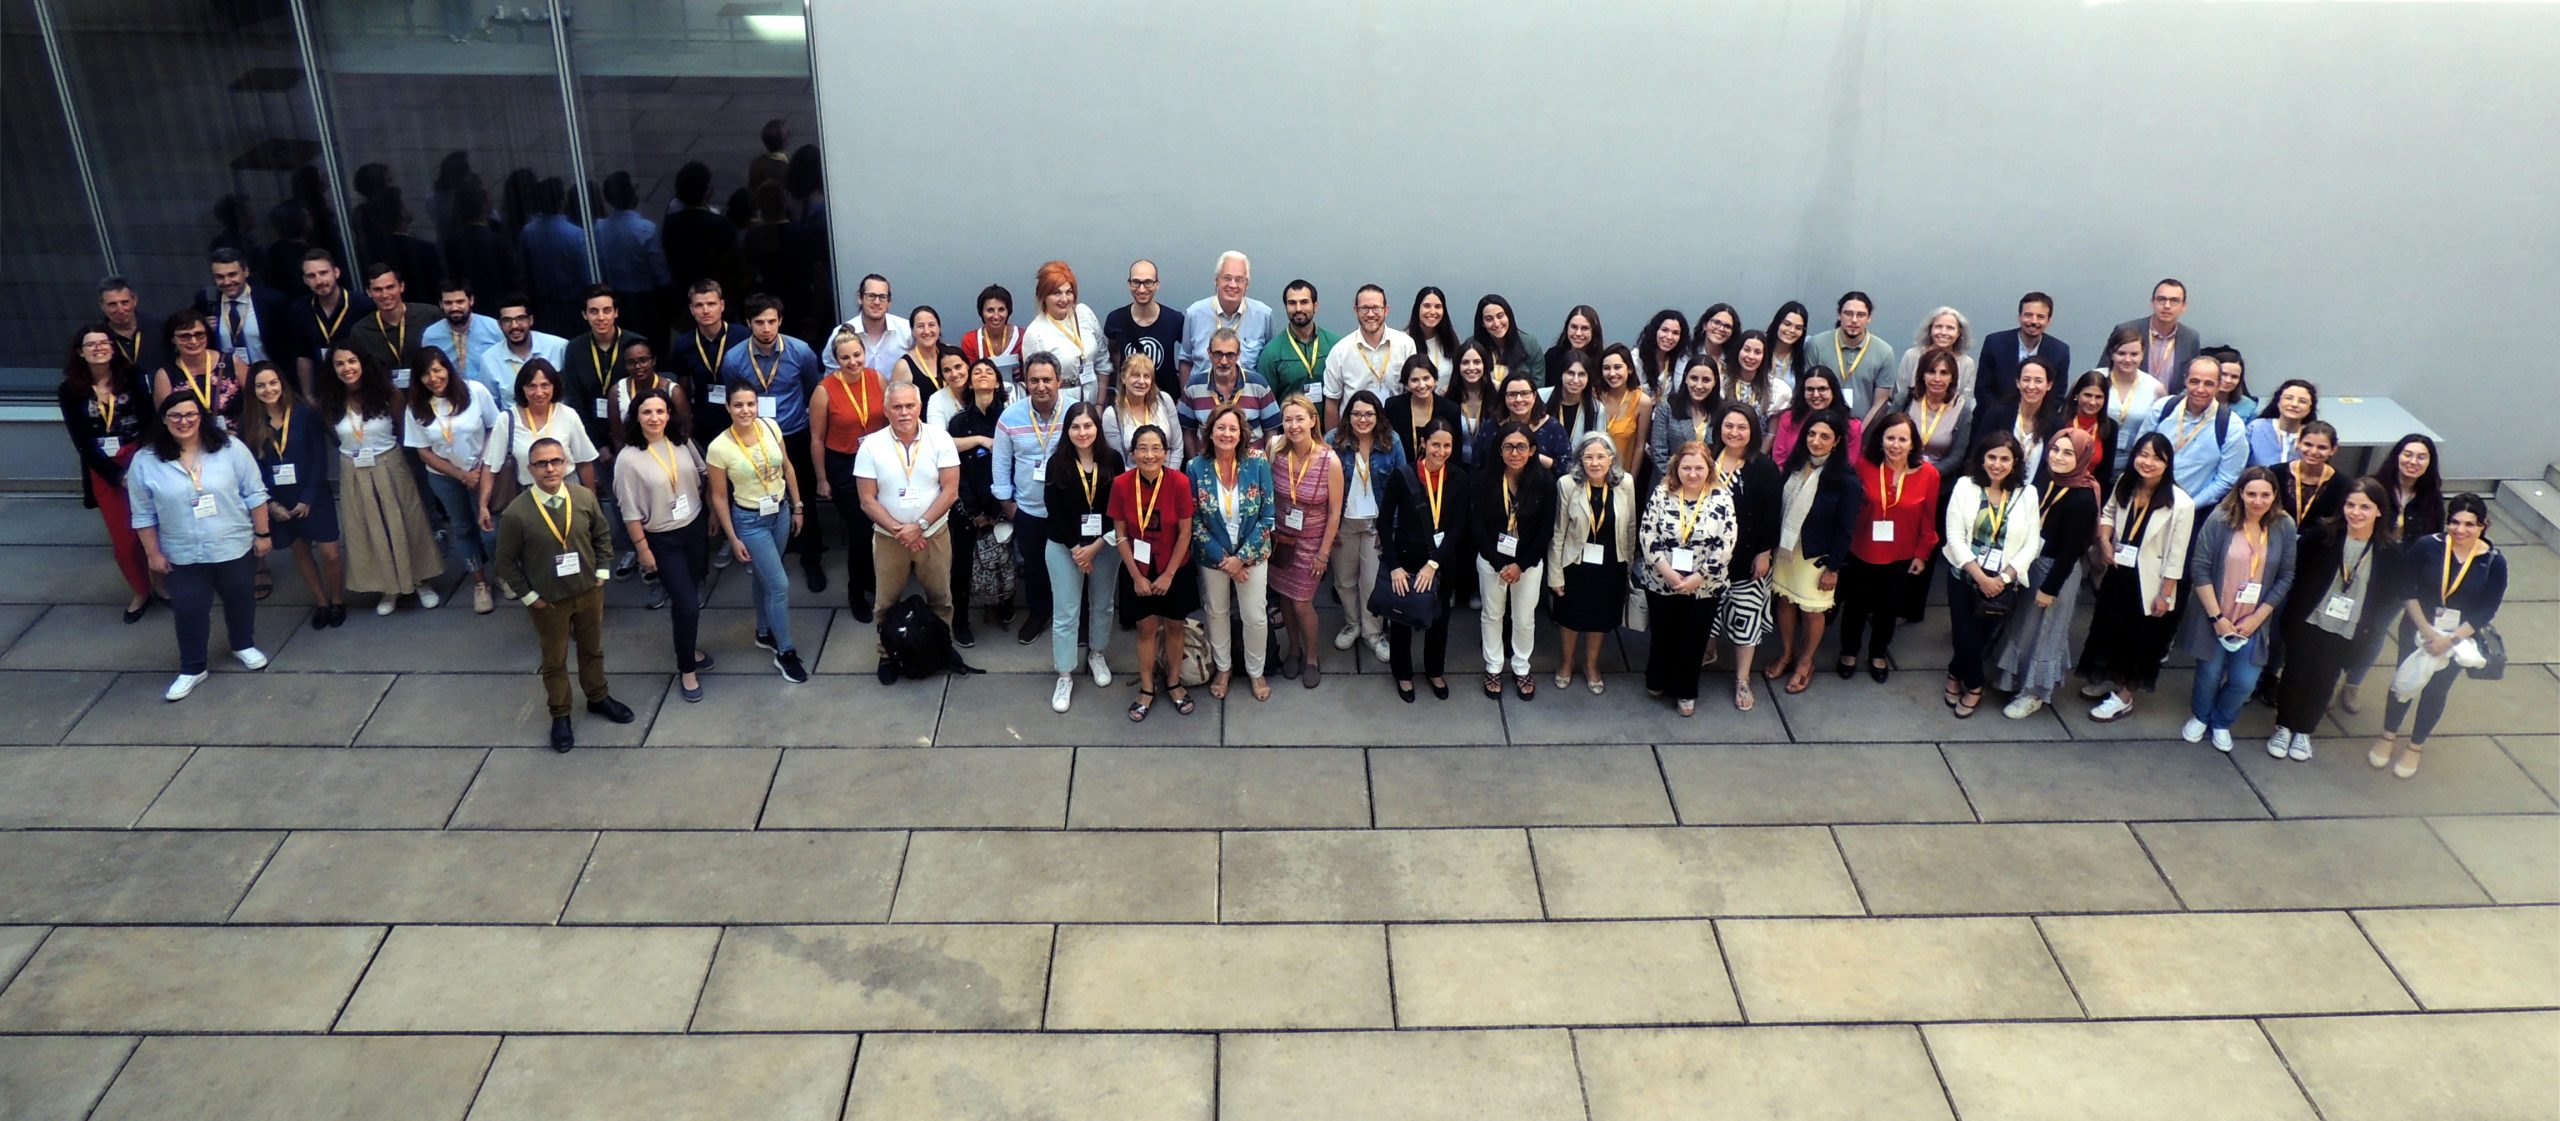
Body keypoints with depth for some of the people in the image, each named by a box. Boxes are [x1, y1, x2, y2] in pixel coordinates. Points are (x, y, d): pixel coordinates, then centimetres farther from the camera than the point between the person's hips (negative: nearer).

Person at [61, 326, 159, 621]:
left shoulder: (132, 379, -1)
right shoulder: (70, 391, 0)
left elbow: (148, 425, -6)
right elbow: (81, 442, -3)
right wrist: (117, 475, -11)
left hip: (142, 461, -1)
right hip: (103, 471, 1)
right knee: (123, 536, 4)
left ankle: (160, 583, 16)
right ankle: (141, 591, 23)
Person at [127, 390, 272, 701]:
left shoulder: (230, 449, -10)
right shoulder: (145, 461, -9)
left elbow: (255, 495, -4)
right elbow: (144, 515, -2)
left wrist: (262, 534, -4)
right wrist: (153, 553, -2)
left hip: (235, 547, 0)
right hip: (183, 555, 0)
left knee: (239, 600, 18)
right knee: (189, 611, 7)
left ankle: (244, 645, 42)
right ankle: (192, 669, 22)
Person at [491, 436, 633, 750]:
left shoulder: (584, 497, -12)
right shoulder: (516, 513, -21)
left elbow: (602, 535, 5)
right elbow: (506, 562, -10)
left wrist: (601, 572, 2)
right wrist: (529, 596, -10)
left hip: (588, 591, 3)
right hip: (548, 601, -3)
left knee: (592, 649, 23)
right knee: (554, 660, 15)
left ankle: (598, 697, 46)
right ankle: (560, 716, 32)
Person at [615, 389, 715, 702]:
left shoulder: (682, 443, -5)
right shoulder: (630, 459, -17)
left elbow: (704, 476, 9)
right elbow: (631, 512, -13)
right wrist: (643, 549, -10)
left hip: (694, 529, 4)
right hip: (662, 540, -4)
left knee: (691, 594, 15)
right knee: (687, 603, -6)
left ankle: (689, 648, 39)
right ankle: (687, 670, 12)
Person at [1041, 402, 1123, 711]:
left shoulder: (1112, 460, -6)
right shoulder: (1057, 463, -9)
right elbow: (1054, 513, -8)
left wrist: (1096, 546, -11)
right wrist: (1076, 549, -11)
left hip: (1104, 545, 2)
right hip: (1064, 547, -1)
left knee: (1102, 605, 17)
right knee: (1065, 613, 2)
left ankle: (1097, 654, 40)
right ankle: (1065, 676, 11)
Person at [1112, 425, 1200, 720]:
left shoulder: (1179, 483, -20)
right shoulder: (1121, 484, -16)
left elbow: (1185, 533, -12)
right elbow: (1121, 535, -8)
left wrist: (1168, 575, -11)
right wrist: (1136, 577, -9)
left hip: (1175, 570, 0)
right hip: (1138, 571, 1)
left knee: (1174, 627, 14)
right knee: (1146, 628, 12)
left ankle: (1173, 683, 34)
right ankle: (1146, 689, 28)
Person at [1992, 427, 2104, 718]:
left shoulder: (2083, 498, -22)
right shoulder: (2048, 482, -1)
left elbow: (2071, 549, -19)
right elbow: (2032, 526, 5)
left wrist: (2050, 587, -16)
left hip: (2057, 572, -7)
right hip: (2032, 563, 7)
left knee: (2044, 631, 9)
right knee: (2022, 625, 19)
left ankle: (2033, 693, 26)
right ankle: (2015, 680, 38)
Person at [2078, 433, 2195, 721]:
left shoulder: (2180, 504, -23)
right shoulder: (2125, 484, -5)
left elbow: (2176, 555, -18)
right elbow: (2109, 512, 15)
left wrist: (2165, 594, -14)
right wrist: (2104, 539, -4)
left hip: (2148, 582, -5)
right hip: (2118, 572, 5)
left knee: (2138, 638, 11)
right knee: (2108, 627, 20)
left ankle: (2124, 696, 29)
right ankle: (2109, 678, 44)